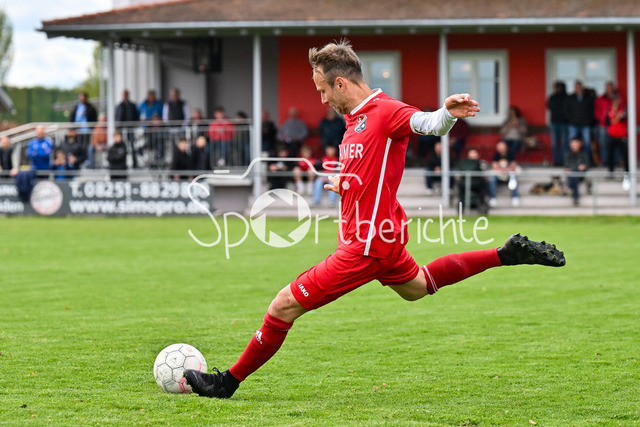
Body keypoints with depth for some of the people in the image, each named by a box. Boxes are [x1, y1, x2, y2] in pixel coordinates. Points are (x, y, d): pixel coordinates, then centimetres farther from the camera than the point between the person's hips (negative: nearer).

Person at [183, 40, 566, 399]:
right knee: (416, 287, 36)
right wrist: (344, 183, 15)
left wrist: (448, 114, -58)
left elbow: (428, 124, -39)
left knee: (285, 306, -8)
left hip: (368, 245, -11)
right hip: (383, 234, 11)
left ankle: (228, 383, 4)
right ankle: (509, 254, 37)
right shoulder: (357, 117, 11)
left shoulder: (385, 111, -19)